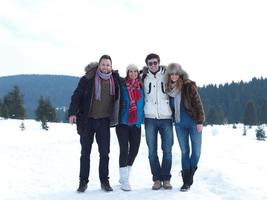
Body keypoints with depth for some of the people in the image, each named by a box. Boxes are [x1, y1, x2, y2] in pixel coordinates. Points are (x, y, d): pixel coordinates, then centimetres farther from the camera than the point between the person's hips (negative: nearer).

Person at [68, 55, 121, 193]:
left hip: (104, 121, 2)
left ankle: (104, 181, 18)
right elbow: (77, 95, -7)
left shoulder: (115, 79, 4)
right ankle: (83, 181, 17)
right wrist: (73, 112, -16)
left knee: (104, 153, 6)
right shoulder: (87, 79, -6)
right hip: (87, 120, -2)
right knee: (85, 153, 7)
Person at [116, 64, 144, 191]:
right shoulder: (122, 86, -3)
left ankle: (125, 176, 26)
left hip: (136, 123, 4)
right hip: (123, 123, -4)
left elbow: (143, 104, 14)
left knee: (134, 149, 7)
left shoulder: (141, 88, 7)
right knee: (124, 150, -6)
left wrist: (141, 118, 9)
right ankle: (124, 181, 1)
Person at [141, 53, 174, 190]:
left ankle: (166, 178, 13)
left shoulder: (166, 75, 6)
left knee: (167, 150, 2)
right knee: (152, 151, 2)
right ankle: (157, 179, 13)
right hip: (150, 118, 1)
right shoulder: (144, 76, 7)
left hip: (166, 118, 0)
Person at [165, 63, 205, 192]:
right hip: (179, 125, 4)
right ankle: (186, 181, 15)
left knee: (196, 151, 0)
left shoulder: (189, 86, -10)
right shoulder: (169, 88, 5)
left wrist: (200, 121, -13)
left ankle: (189, 176, 21)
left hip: (193, 123, -4)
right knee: (184, 152, 8)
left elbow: (197, 103, -11)